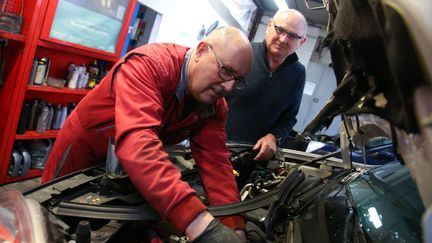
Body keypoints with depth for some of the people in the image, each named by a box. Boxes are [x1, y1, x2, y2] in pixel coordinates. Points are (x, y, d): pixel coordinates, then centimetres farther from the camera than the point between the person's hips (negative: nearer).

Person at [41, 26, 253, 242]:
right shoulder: (149, 65, -38)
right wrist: (201, 224, -61)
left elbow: (215, 162, -21)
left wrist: (234, 225, -37)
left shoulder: (215, 106, -15)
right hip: (83, 146, -5)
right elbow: (137, 144, -52)